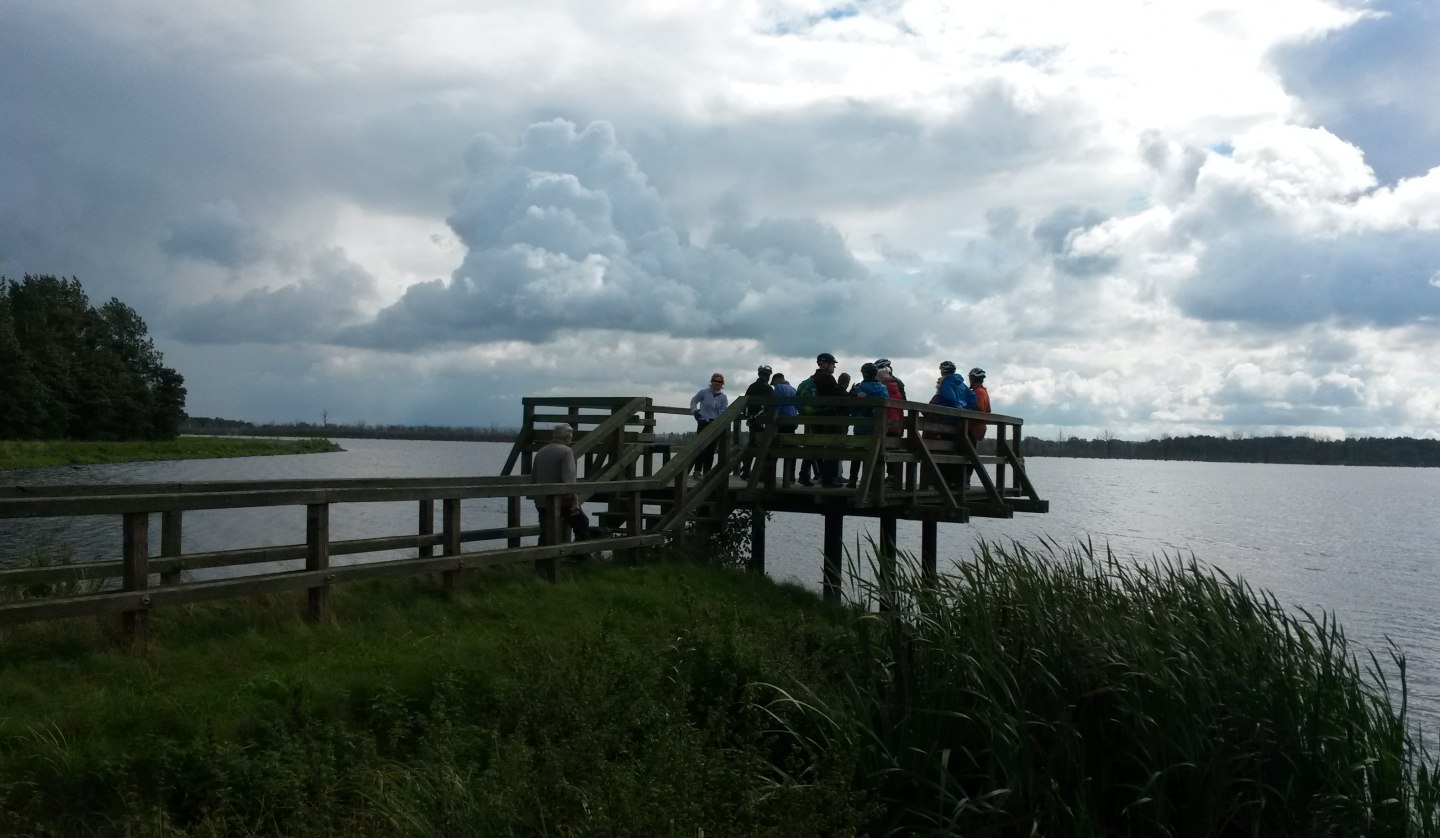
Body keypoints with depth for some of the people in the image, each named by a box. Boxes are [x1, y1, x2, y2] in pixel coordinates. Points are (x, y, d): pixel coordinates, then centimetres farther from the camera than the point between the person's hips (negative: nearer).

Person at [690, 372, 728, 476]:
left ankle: (707, 472, 8)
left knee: (711, 450, 3)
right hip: (703, 423, -3)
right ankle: (697, 470, -15)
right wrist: (694, 411, 1)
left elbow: (723, 412, 2)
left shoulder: (723, 397, 8)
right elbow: (693, 401, 15)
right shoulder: (704, 393, 1)